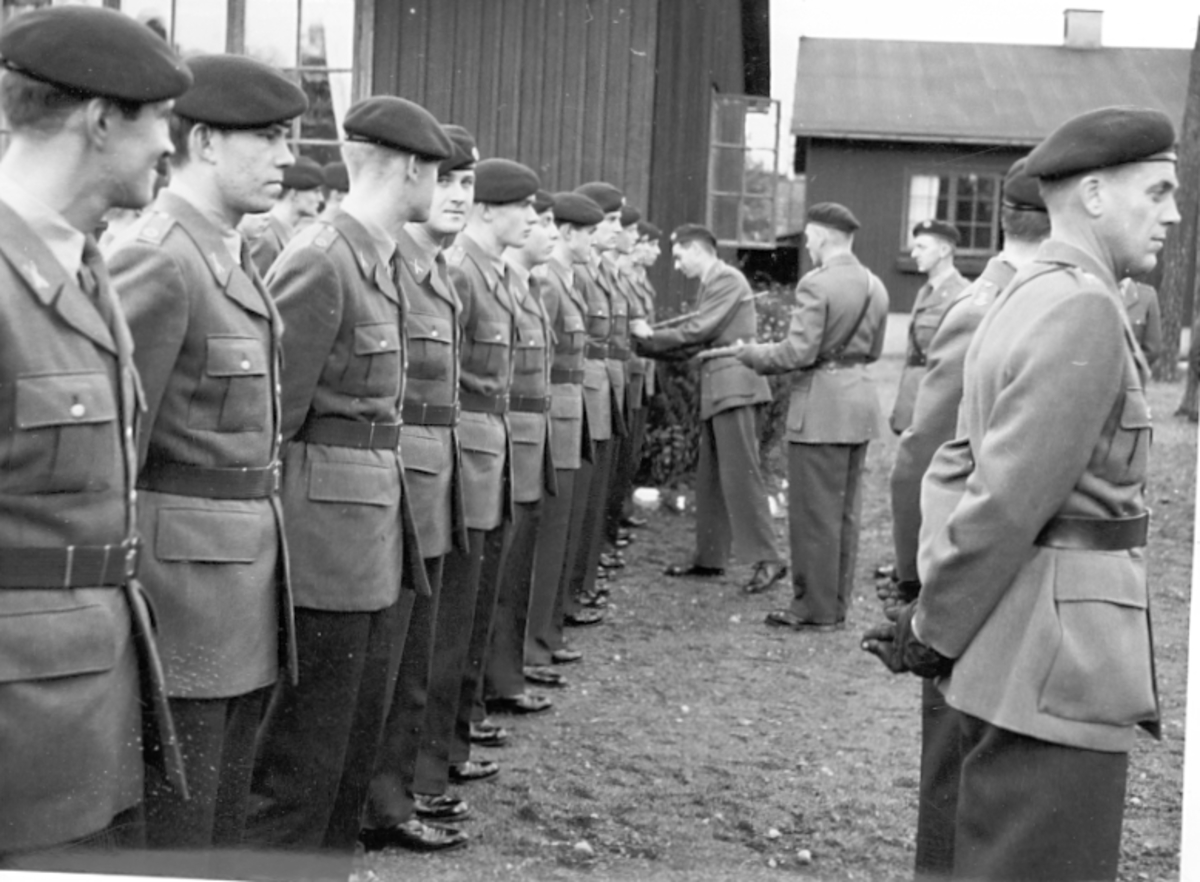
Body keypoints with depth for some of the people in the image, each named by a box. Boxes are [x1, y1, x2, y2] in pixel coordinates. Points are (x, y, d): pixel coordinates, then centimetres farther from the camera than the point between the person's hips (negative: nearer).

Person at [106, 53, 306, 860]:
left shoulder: (233, 258, 13)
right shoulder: (157, 262, -16)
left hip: (248, 567, 9)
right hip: (183, 571, -9)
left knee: (226, 808, 17)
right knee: (173, 820, 1)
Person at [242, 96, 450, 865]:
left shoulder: (385, 262, 11)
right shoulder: (319, 264, -16)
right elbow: (272, 410, -14)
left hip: (382, 514, 9)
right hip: (329, 519, -9)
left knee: (363, 725, 18)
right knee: (309, 744, 0)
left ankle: (337, 853, 30)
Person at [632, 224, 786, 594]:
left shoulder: (728, 279, -11)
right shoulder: (710, 284, 17)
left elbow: (697, 330, -16)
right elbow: (697, 340, 14)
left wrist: (649, 338, -6)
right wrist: (650, 341, 5)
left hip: (733, 386, -10)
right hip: (716, 389, 10)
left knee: (740, 473, -10)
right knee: (710, 477, 13)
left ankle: (767, 559, -7)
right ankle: (710, 557, 21)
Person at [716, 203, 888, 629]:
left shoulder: (816, 284, -16)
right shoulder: (875, 286, 9)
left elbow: (799, 352, -18)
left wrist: (749, 353, -5)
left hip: (822, 403, -8)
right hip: (861, 399, 8)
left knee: (815, 513, 1)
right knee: (845, 511, 14)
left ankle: (816, 609, 7)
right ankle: (836, 604, 22)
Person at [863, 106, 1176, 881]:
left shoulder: (1024, 299, 14)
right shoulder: (1085, 309, -17)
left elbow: (957, 465, 14)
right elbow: (1011, 498, -21)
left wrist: (935, 610, 5)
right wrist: (934, 630, -10)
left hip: (1011, 658, 10)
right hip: (1055, 668, -10)